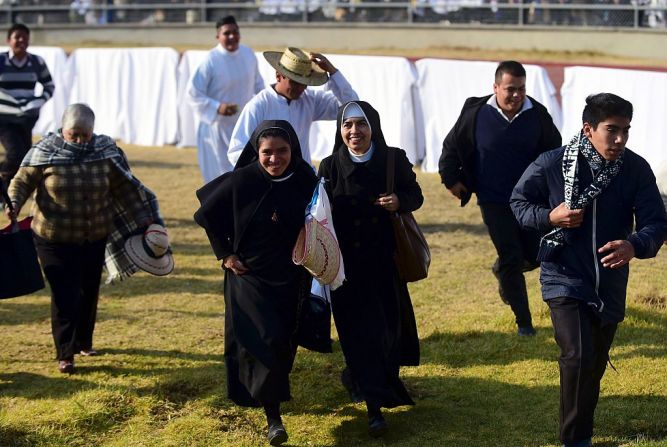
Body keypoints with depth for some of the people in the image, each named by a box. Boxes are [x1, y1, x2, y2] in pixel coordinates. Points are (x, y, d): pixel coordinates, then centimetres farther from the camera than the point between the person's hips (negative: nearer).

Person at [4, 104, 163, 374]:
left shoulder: (105, 152, -4)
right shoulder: (45, 152, -11)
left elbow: (126, 188, 5)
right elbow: (22, 181, -3)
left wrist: (145, 220, 6)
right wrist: (13, 204, -22)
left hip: (95, 238, 3)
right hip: (55, 238, -3)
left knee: (89, 291, 14)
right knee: (65, 295, -6)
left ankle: (83, 342, 34)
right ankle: (65, 354, 2)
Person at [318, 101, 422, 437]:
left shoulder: (394, 160, -4)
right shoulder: (330, 167, -4)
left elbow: (416, 195, 4)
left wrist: (399, 201, -18)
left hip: (384, 260, 2)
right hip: (347, 263, -2)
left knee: (390, 324, 7)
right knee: (360, 329, -4)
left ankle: (356, 376, 36)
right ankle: (374, 404, 1)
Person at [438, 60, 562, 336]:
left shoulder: (538, 115, -6)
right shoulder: (476, 114, -11)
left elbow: (554, 151, 11)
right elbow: (451, 147, 4)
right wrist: (452, 179, 4)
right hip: (494, 202, -3)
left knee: (534, 256, 7)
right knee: (511, 259, -3)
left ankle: (501, 271, 42)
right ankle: (523, 322, 7)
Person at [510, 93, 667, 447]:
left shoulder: (636, 169, -10)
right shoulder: (552, 164, -14)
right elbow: (518, 202, 1)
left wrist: (634, 245, -34)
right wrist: (550, 216, -19)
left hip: (610, 285, 4)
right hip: (565, 277, -3)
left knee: (595, 365, 17)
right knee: (578, 357, -21)